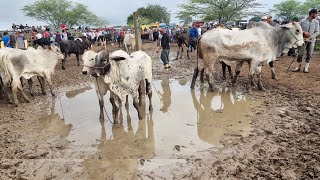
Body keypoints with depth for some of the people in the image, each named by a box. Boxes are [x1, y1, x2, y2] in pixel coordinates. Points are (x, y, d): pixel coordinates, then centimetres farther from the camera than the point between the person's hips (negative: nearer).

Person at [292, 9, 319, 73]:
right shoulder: (302, 21, -3)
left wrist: (309, 38, -13)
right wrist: (304, 32, -16)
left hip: (312, 40, 2)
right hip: (303, 39, -2)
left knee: (309, 54, 4)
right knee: (300, 54, 0)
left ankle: (306, 67, 12)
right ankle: (298, 67, 12)